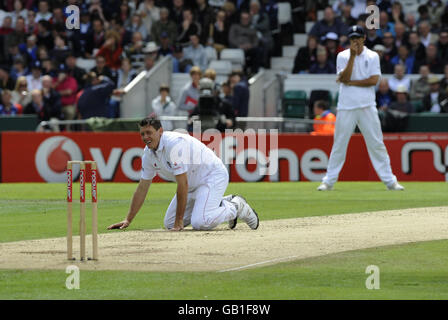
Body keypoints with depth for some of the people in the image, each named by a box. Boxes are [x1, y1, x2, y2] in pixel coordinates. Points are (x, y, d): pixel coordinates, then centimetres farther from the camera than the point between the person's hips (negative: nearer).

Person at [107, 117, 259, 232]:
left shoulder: (175, 143, -28)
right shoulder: (149, 153, -1)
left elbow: (183, 184, -29)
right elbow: (142, 188, 8)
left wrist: (179, 221, -27)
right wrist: (128, 220, 6)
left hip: (214, 176, -10)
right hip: (193, 185, 10)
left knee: (200, 223, -29)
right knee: (169, 223, 4)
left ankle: (236, 207, 1)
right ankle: (222, 204, 16)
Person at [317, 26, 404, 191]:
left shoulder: (372, 56, 5)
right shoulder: (343, 56, 6)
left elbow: (374, 80, -6)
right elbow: (344, 78, -9)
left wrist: (351, 82, -7)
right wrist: (353, 56, -13)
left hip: (367, 107, 0)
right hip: (346, 107, 0)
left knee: (376, 144, 0)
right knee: (339, 145, 0)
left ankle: (390, 181, 3)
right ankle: (328, 181, 7)